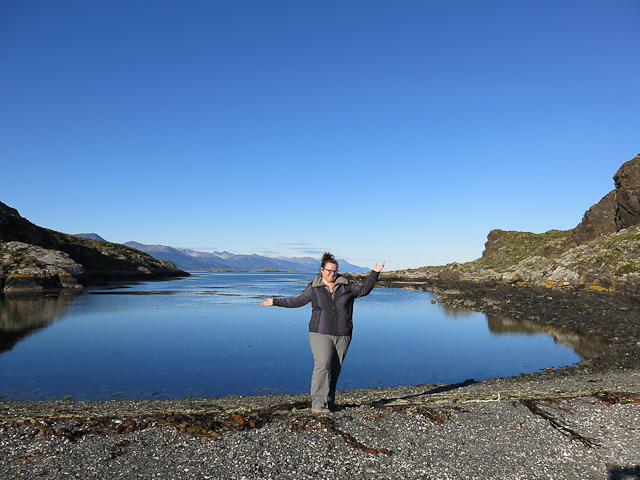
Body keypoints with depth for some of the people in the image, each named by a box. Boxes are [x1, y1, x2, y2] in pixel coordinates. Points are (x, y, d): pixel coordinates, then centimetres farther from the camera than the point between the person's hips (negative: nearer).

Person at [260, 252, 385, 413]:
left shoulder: (346, 287, 8)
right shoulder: (314, 289, 3)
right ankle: (318, 404, -15)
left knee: (335, 370, 4)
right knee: (322, 366, -17)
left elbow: (364, 290, 18)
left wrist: (374, 273, 11)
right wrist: (275, 302, 4)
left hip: (342, 335, 3)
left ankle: (329, 403, 15)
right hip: (321, 334, -3)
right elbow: (295, 301, 8)